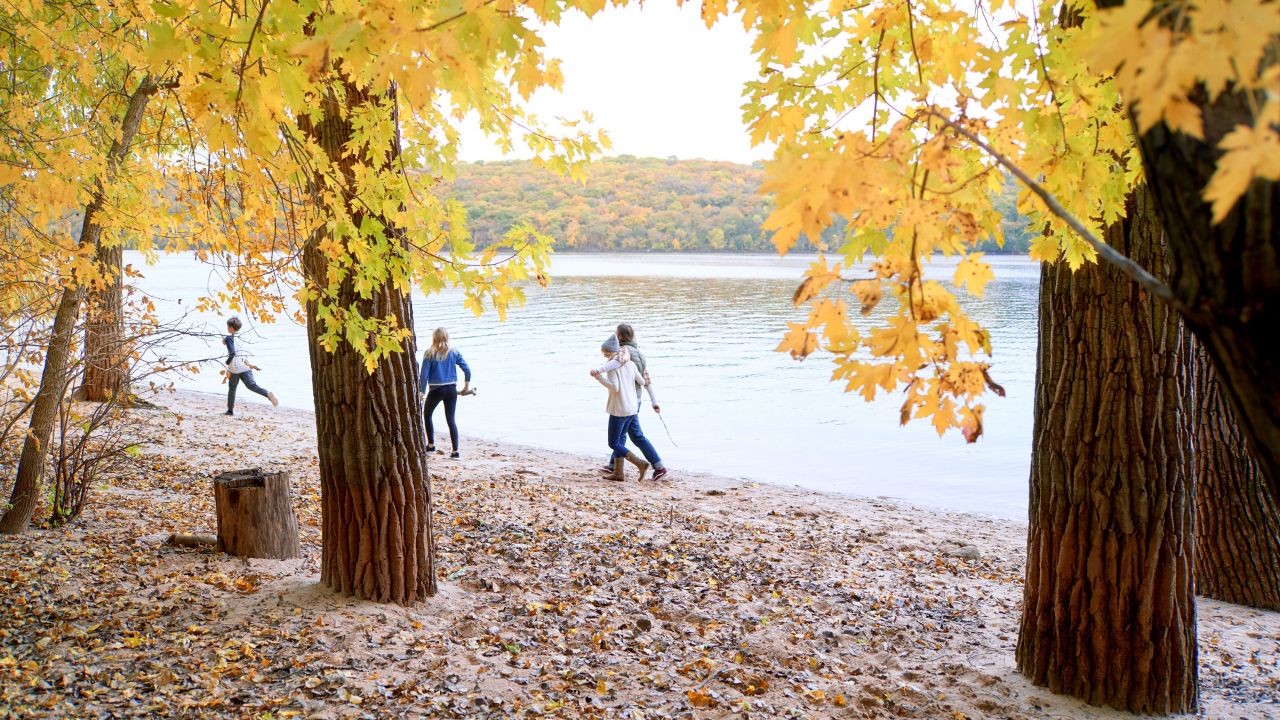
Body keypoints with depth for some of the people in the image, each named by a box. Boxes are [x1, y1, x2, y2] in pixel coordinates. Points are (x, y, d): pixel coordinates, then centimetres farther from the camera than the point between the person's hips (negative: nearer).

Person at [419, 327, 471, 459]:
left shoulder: (429, 354, -7)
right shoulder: (454, 353, 1)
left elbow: (424, 374, -11)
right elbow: (467, 370, 0)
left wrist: (422, 391, -4)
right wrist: (467, 386, 13)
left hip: (435, 390, -2)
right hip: (451, 389, 2)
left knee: (427, 415, 22)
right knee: (450, 419, 6)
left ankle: (431, 445, 24)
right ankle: (455, 451, -2)